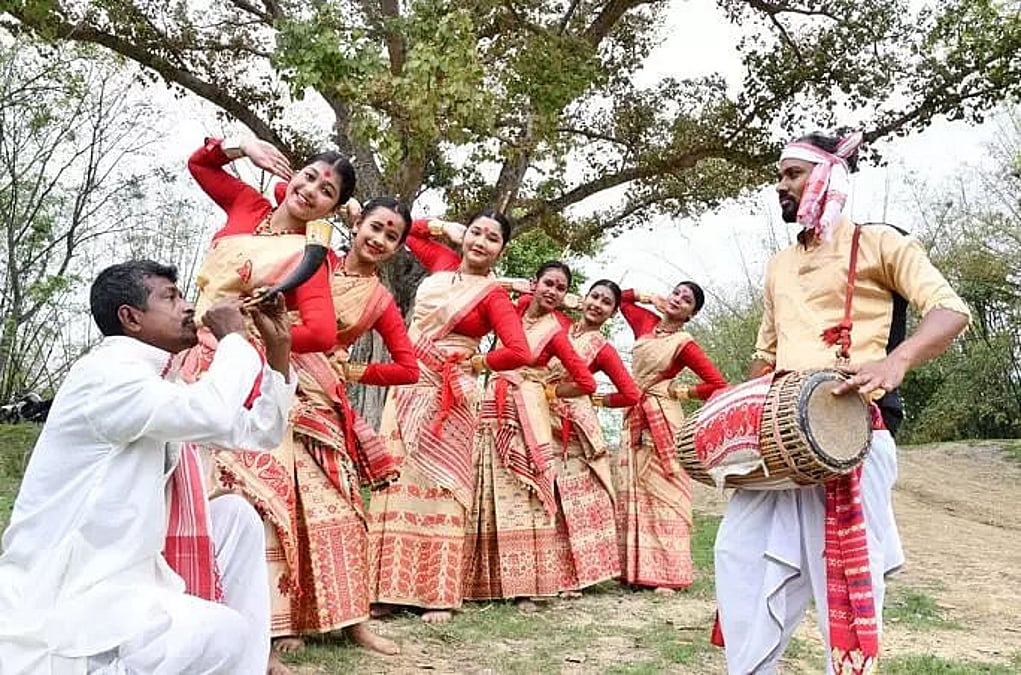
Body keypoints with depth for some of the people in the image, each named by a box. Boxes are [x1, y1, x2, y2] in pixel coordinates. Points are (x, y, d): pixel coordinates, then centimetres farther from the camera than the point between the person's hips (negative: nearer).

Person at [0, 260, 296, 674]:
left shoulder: (161, 385, 13)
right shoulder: (104, 373, -16)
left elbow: (257, 432, 17)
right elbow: (217, 416, -31)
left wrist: (278, 348, 8)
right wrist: (233, 337, -14)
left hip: (124, 575, 10)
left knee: (236, 515, 9)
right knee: (225, 634, -25)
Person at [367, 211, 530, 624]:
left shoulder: (493, 296, -9)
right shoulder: (444, 264, 8)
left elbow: (519, 352, -21)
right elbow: (412, 232, 26)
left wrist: (475, 363, -9)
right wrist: (448, 229, 10)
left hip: (447, 395, -6)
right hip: (408, 385, 6)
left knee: (436, 485, -3)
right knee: (397, 478, 5)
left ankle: (438, 593, 5)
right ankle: (390, 587, 12)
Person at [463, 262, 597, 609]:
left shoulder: (555, 332, -6)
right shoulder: (520, 306, 5)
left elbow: (587, 384, -6)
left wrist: (546, 391, 2)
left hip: (526, 412, -5)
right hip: (495, 407, 5)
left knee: (524, 492, -6)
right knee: (490, 490, 6)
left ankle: (526, 583, -1)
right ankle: (490, 579, 13)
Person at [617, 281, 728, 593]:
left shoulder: (685, 344, -9)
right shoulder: (647, 323, 8)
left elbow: (718, 384, -14)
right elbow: (622, 299, 25)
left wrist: (682, 392, -5)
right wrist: (648, 297, 10)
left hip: (663, 420, -7)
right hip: (635, 418, 7)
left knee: (664, 491, -7)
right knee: (633, 491, 7)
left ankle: (668, 573, -5)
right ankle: (636, 568, 12)